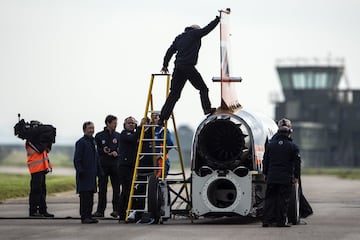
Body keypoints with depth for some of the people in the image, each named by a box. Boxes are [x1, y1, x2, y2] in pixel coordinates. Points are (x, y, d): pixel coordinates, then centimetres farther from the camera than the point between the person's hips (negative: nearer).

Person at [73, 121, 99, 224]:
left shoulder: (93, 142, 17)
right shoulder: (81, 142, -9)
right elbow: (77, 159, -12)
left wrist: (97, 171, 20)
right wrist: (80, 171, -17)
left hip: (92, 174, 8)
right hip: (84, 175, -8)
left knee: (90, 197, 9)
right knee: (85, 196, -9)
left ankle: (89, 216, 14)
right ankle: (84, 217, -8)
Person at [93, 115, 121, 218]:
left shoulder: (118, 136, 10)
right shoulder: (99, 136, 6)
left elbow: (121, 149, 7)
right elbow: (97, 150, 5)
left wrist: (116, 153, -12)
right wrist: (103, 151, -13)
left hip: (115, 165, 1)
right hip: (103, 165, -1)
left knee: (116, 188, -1)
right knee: (102, 189, 1)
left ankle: (116, 210, 2)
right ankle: (100, 210, 5)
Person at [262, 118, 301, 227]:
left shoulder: (270, 145, 5)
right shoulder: (292, 147, -3)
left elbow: (265, 161, 11)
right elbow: (297, 163, -1)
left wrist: (265, 173, 20)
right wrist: (296, 176, 7)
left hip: (271, 177, 3)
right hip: (286, 178, -2)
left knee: (270, 199, 8)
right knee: (283, 200, 2)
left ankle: (267, 220, 4)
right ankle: (281, 221, 1)